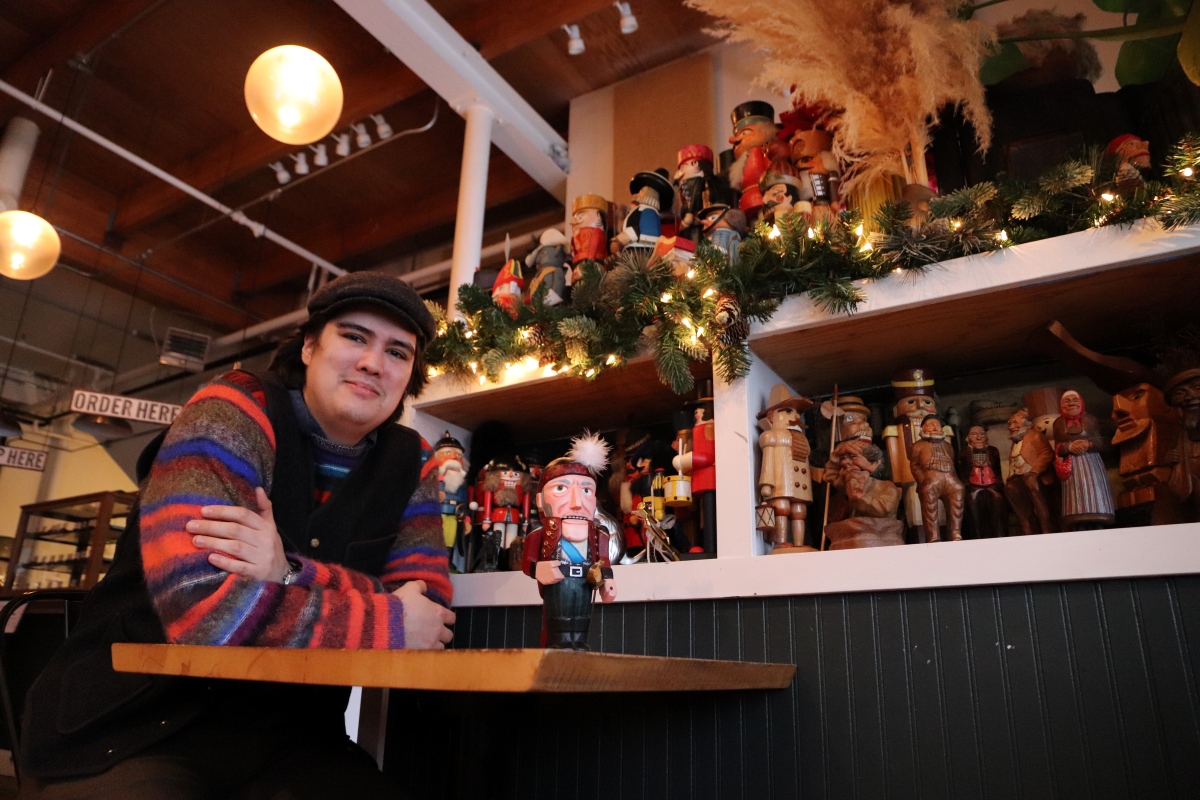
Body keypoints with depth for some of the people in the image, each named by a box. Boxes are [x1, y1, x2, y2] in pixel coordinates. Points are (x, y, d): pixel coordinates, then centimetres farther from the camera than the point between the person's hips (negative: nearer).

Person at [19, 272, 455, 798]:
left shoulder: (411, 464, 1)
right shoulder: (232, 417, -14)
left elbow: (429, 607, -7)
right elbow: (203, 604, -26)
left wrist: (291, 575, -23)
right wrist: (392, 623, -19)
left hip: (289, 739, 3)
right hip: (131, 730, -2)